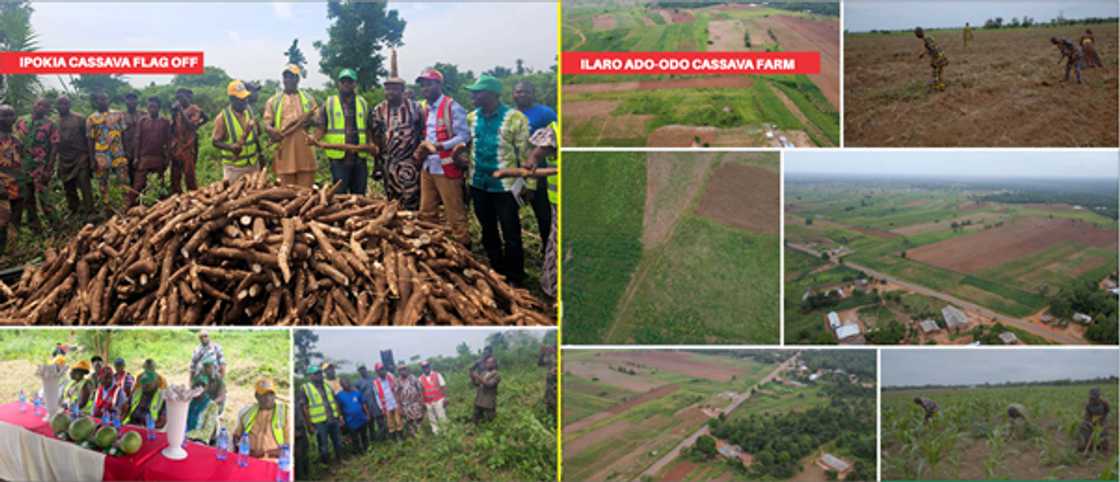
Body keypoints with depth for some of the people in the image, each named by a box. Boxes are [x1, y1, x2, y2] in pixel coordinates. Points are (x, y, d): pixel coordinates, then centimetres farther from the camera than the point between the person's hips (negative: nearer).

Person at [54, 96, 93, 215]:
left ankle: (89, 210, -2)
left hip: (80, 157, -4)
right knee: (68, 187, 11)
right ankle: (74, 210, 23)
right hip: (64, 159, 4)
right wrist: (53, 158, 9)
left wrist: (89, 154, -4)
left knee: (84, 185, -6)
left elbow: (87, 137, 0)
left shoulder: (79, 118, -2)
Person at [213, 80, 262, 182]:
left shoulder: (249, 112, 5)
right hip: (233, 167, -5)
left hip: (253, 165, 5)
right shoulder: (222, 118, -11)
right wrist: (231, 147, -26)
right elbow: (216, 141, -9)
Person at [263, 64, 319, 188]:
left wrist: (309, 119, -9)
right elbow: (266, 123, 8)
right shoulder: (273, 101, 15)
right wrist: (270, 129, -15)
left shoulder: (308, 99, 17)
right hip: (284, 149, 0)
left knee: (306, 189, -2)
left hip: (304, 148, 0)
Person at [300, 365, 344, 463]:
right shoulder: (305, 389, -6)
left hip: (334, 420, 5)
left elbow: (335, 402, 16)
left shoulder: (327, 386, 12)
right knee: (324, 447, 4)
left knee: (338, 443, 15)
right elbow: (304, 408, -8)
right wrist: (310, 425, -11)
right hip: (320, 423, -5)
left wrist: (340, 417, 11)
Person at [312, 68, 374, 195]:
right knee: (339, 194, -2)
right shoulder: (328, 103, 4)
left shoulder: (363, 103, 13)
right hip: (339, 157, -3)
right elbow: (322, 127, 2)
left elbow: (368, 128, 15)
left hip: (359, 157, 3)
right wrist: (316, 139, -18)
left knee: (359, 194, 9)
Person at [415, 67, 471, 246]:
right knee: (426, 214, 13)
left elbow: (464, 137, -17)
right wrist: (421, 150, 2)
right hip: (427, 168, 8)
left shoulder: (452, 107, -10)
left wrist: (437, 147, -26)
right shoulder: (426, 110, 15)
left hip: (446, 169, -8)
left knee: (455, 214, -2)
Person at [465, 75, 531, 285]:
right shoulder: (471, 118, 3)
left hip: (505, 186, -5)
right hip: (479, 185, 6)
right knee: (488, 232, 18)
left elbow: (525, 153, -10)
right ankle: (497, 272, 33)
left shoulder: (514, 118, -13)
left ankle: (514, 278, 17)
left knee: (511, 235, 3)